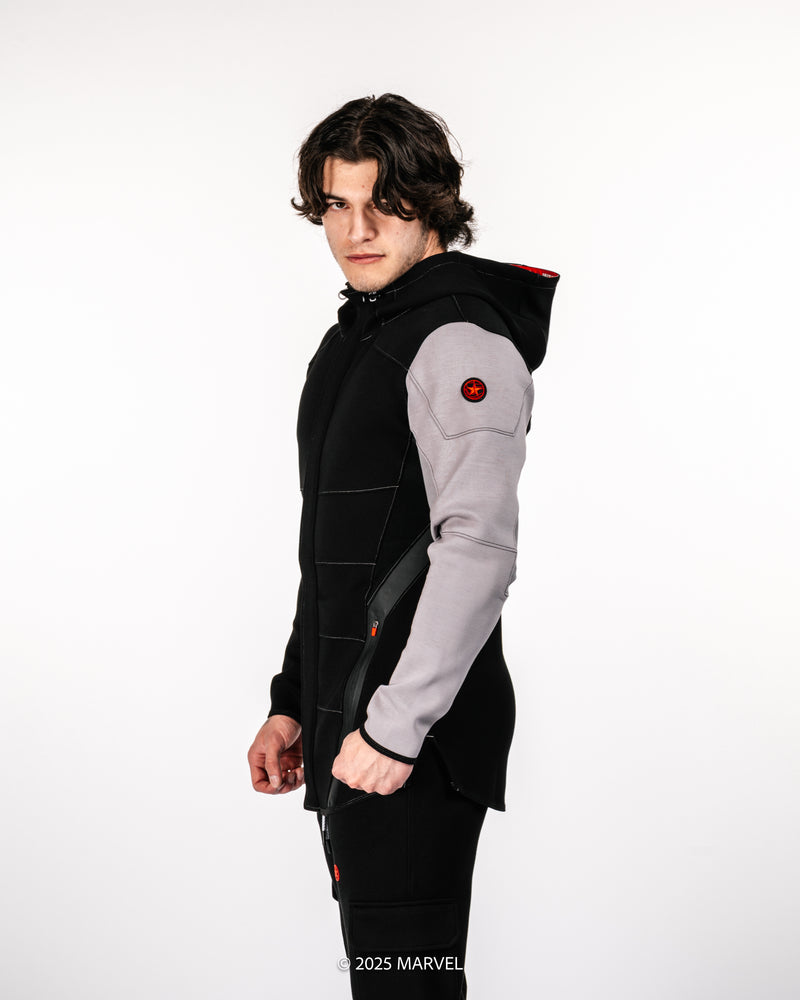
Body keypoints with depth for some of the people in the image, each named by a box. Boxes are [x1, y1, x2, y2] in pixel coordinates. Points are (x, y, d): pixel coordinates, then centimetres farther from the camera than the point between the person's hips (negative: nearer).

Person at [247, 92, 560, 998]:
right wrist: (294, 702, 19)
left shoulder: (460, 341, -12)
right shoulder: (357, 336, 19)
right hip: (347, 720, 9)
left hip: (416, 729, -9)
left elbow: (478, 549, -22)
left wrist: (396, 724, -24)